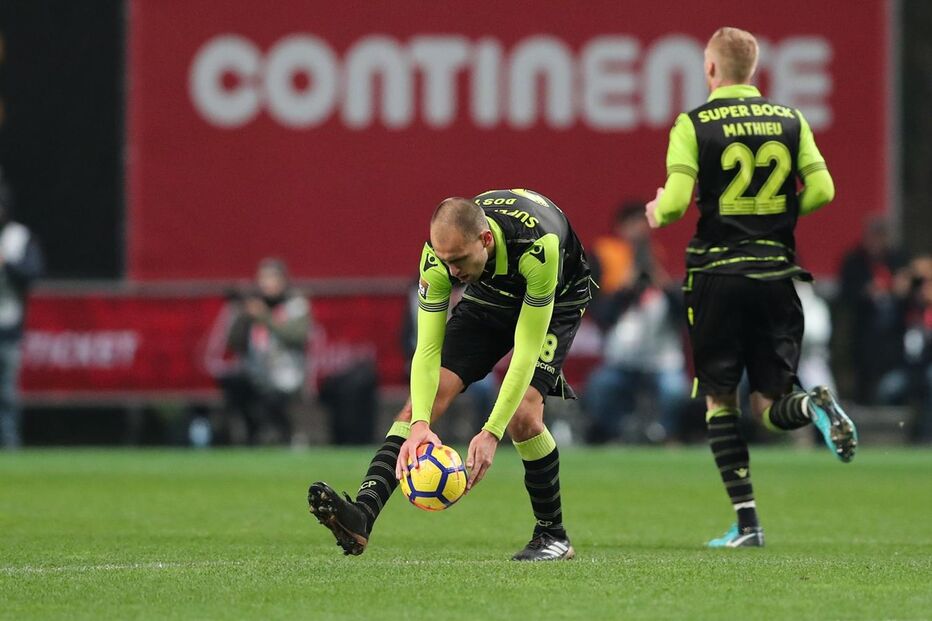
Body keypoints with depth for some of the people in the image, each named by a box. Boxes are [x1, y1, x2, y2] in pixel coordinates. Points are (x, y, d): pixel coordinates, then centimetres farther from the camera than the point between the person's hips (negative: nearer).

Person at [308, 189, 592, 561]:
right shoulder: (439, 254, -29)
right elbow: (428, 349, -27)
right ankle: (361, 516, -26)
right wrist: (419, 424, -43)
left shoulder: (537, 246, -42)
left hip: (556, 298, -4)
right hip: (488, 297, 4)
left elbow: (525, 352, -38)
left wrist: (491, 432, -42)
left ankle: (553, 535, -2)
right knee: (425, 395, -15)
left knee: (521, 413, -23)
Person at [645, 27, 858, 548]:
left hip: (718, 273, -3)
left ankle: (747, 522, 1)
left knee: (719, 400, 8)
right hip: (777, 270, 3)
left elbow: (676, 202, -13)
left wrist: (657, 213, 10)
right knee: (770, 404, 9)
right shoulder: (791, 121, 6)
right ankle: (815, 406, -26)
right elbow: (822, 191, -1)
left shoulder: (693, 125, -5)